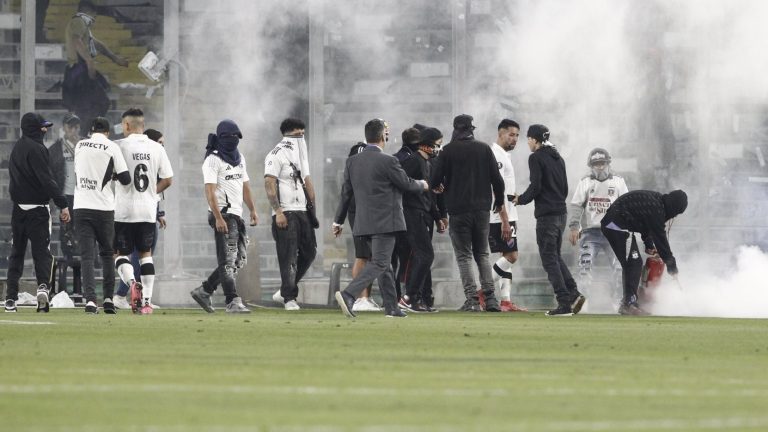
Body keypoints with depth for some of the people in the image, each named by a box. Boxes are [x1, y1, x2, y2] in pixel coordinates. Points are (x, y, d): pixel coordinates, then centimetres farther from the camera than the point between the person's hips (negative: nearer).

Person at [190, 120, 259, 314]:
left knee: (238, 261, 10)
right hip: (223, 214, -9)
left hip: (236, 214, 9)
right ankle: (233, 301, -11)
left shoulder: (239, 158, 17)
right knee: (228, 260, -10)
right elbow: (210, 191, -16)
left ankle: (204, 290, 18)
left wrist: (253, 210, 17)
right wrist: (218, 218, -24)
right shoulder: (213, 160, -9)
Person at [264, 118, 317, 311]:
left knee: (309, 252, 9)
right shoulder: (277, 155, -9)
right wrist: (278, 212, -21)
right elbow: (270, 185, -15)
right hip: (285, 213, -8)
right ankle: (289, 298, -2)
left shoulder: (301, 154, 17)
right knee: (288, 257, -7)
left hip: (302, 210, 8)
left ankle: (287, 288, 22)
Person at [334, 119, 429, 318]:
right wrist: (422, 184, 17)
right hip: (385, 221, -7)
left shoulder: (353, 162, 4)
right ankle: (348, 295, -25)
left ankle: (392, 307, 20)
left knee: (384, 263, 16)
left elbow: (346, 193, 10)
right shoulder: (387, 161, -15)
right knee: (379, 263, -9)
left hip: (364, 223, 7)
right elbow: (406, 184, -5)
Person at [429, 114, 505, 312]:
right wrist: (499, 200, 19)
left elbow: (435, 181, -6)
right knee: (482, 254, 13)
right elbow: (497, 179, 3)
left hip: (458, 210, -3)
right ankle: (490, 297, 2)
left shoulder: (448, 151, -5)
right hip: (482, 209, 3)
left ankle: (472, 299, -8)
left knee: (464, 255, 2)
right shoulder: (484, 149, 2)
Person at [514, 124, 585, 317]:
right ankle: (573, 294, 3)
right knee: (555, 256, 17)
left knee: (549, 259, -4)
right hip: (561, 212, 8)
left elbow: (535, 186, -15)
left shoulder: (536, 158, -9)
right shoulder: (557, 157, 15)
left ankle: (564, 303, -9)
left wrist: (521, 199, 1)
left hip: (546, 214, -8)